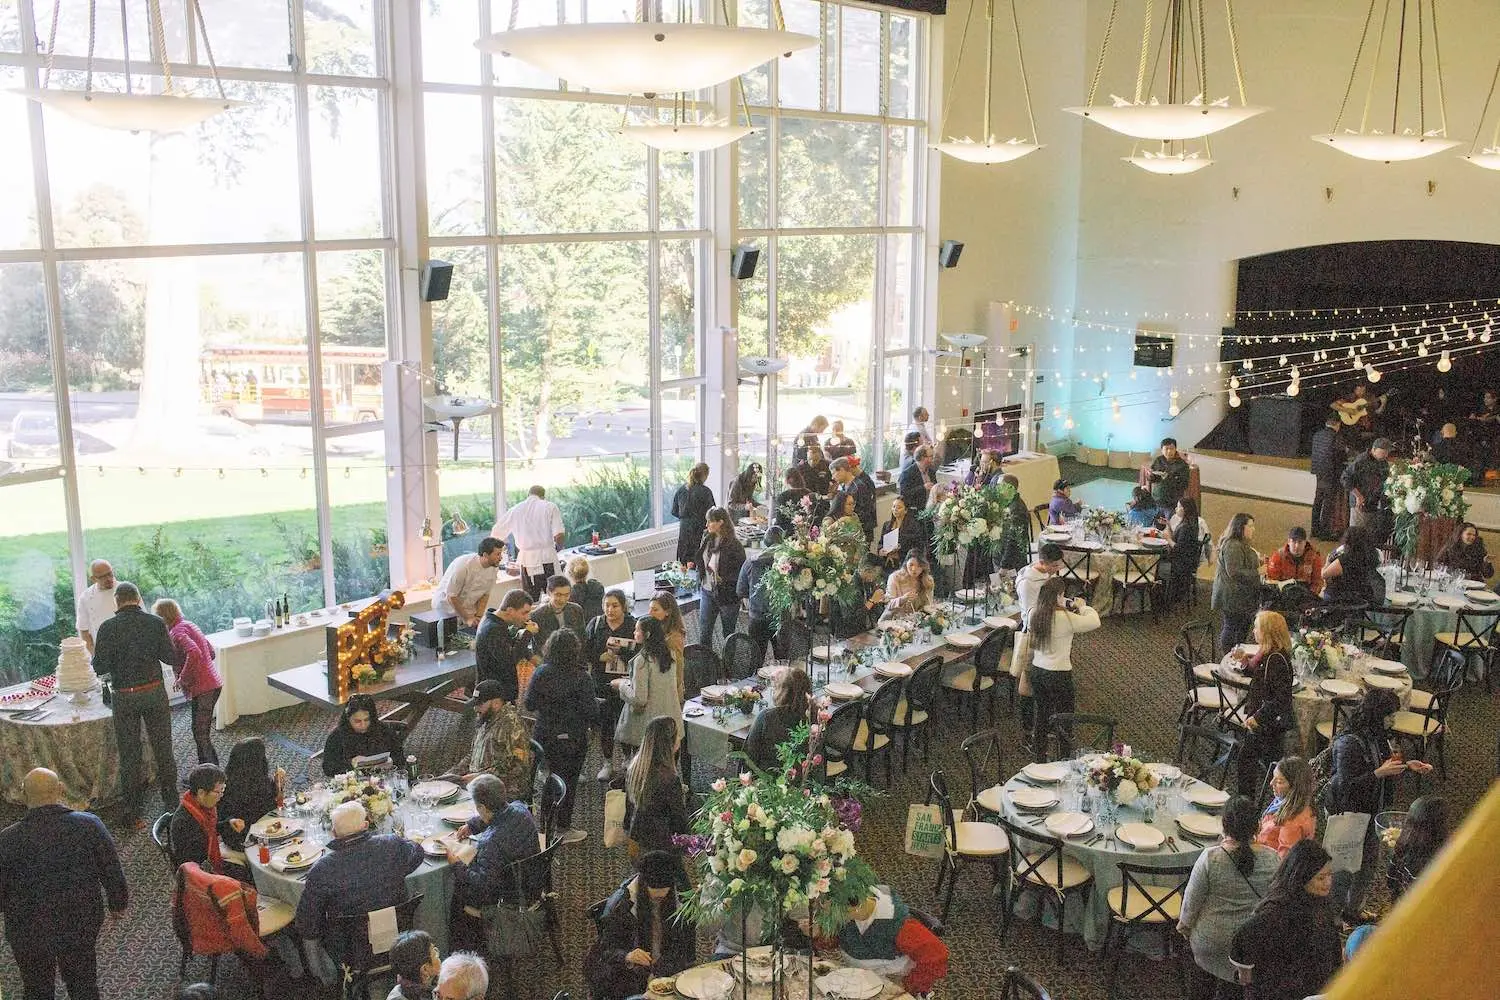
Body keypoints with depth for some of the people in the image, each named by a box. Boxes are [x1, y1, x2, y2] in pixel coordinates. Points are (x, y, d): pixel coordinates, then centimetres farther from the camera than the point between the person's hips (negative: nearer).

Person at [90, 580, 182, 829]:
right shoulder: (156, 623, -4)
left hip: (125, 697, -1)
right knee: (163, 750, 12)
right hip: (155, 692, 2)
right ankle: (171, 804, 20)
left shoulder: (108, 627, -10)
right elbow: (172, 658, -3)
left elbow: (100, 668, -10)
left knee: (129, 755, 7)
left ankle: (134, 814, 13)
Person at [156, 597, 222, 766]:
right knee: (202, 732, 16)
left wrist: (182, 679, -18)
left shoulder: (176, 632, -12)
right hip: (213, 684, 10)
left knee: (201, 734, -6)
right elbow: (211, 652, 21)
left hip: (202, 688, -10)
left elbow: (194, 653, -30)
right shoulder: (189, 625, 16)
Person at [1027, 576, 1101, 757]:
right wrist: (1082, 606, -1)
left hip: (1037, 670, 6)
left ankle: (1039, 755, 33)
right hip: (1059, 675, -6)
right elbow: (1094, 622, -19)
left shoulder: (1034, 614, -5)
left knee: (1040, 715, 20)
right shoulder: (1065, 618, -24)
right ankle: (1064, 758, 23)